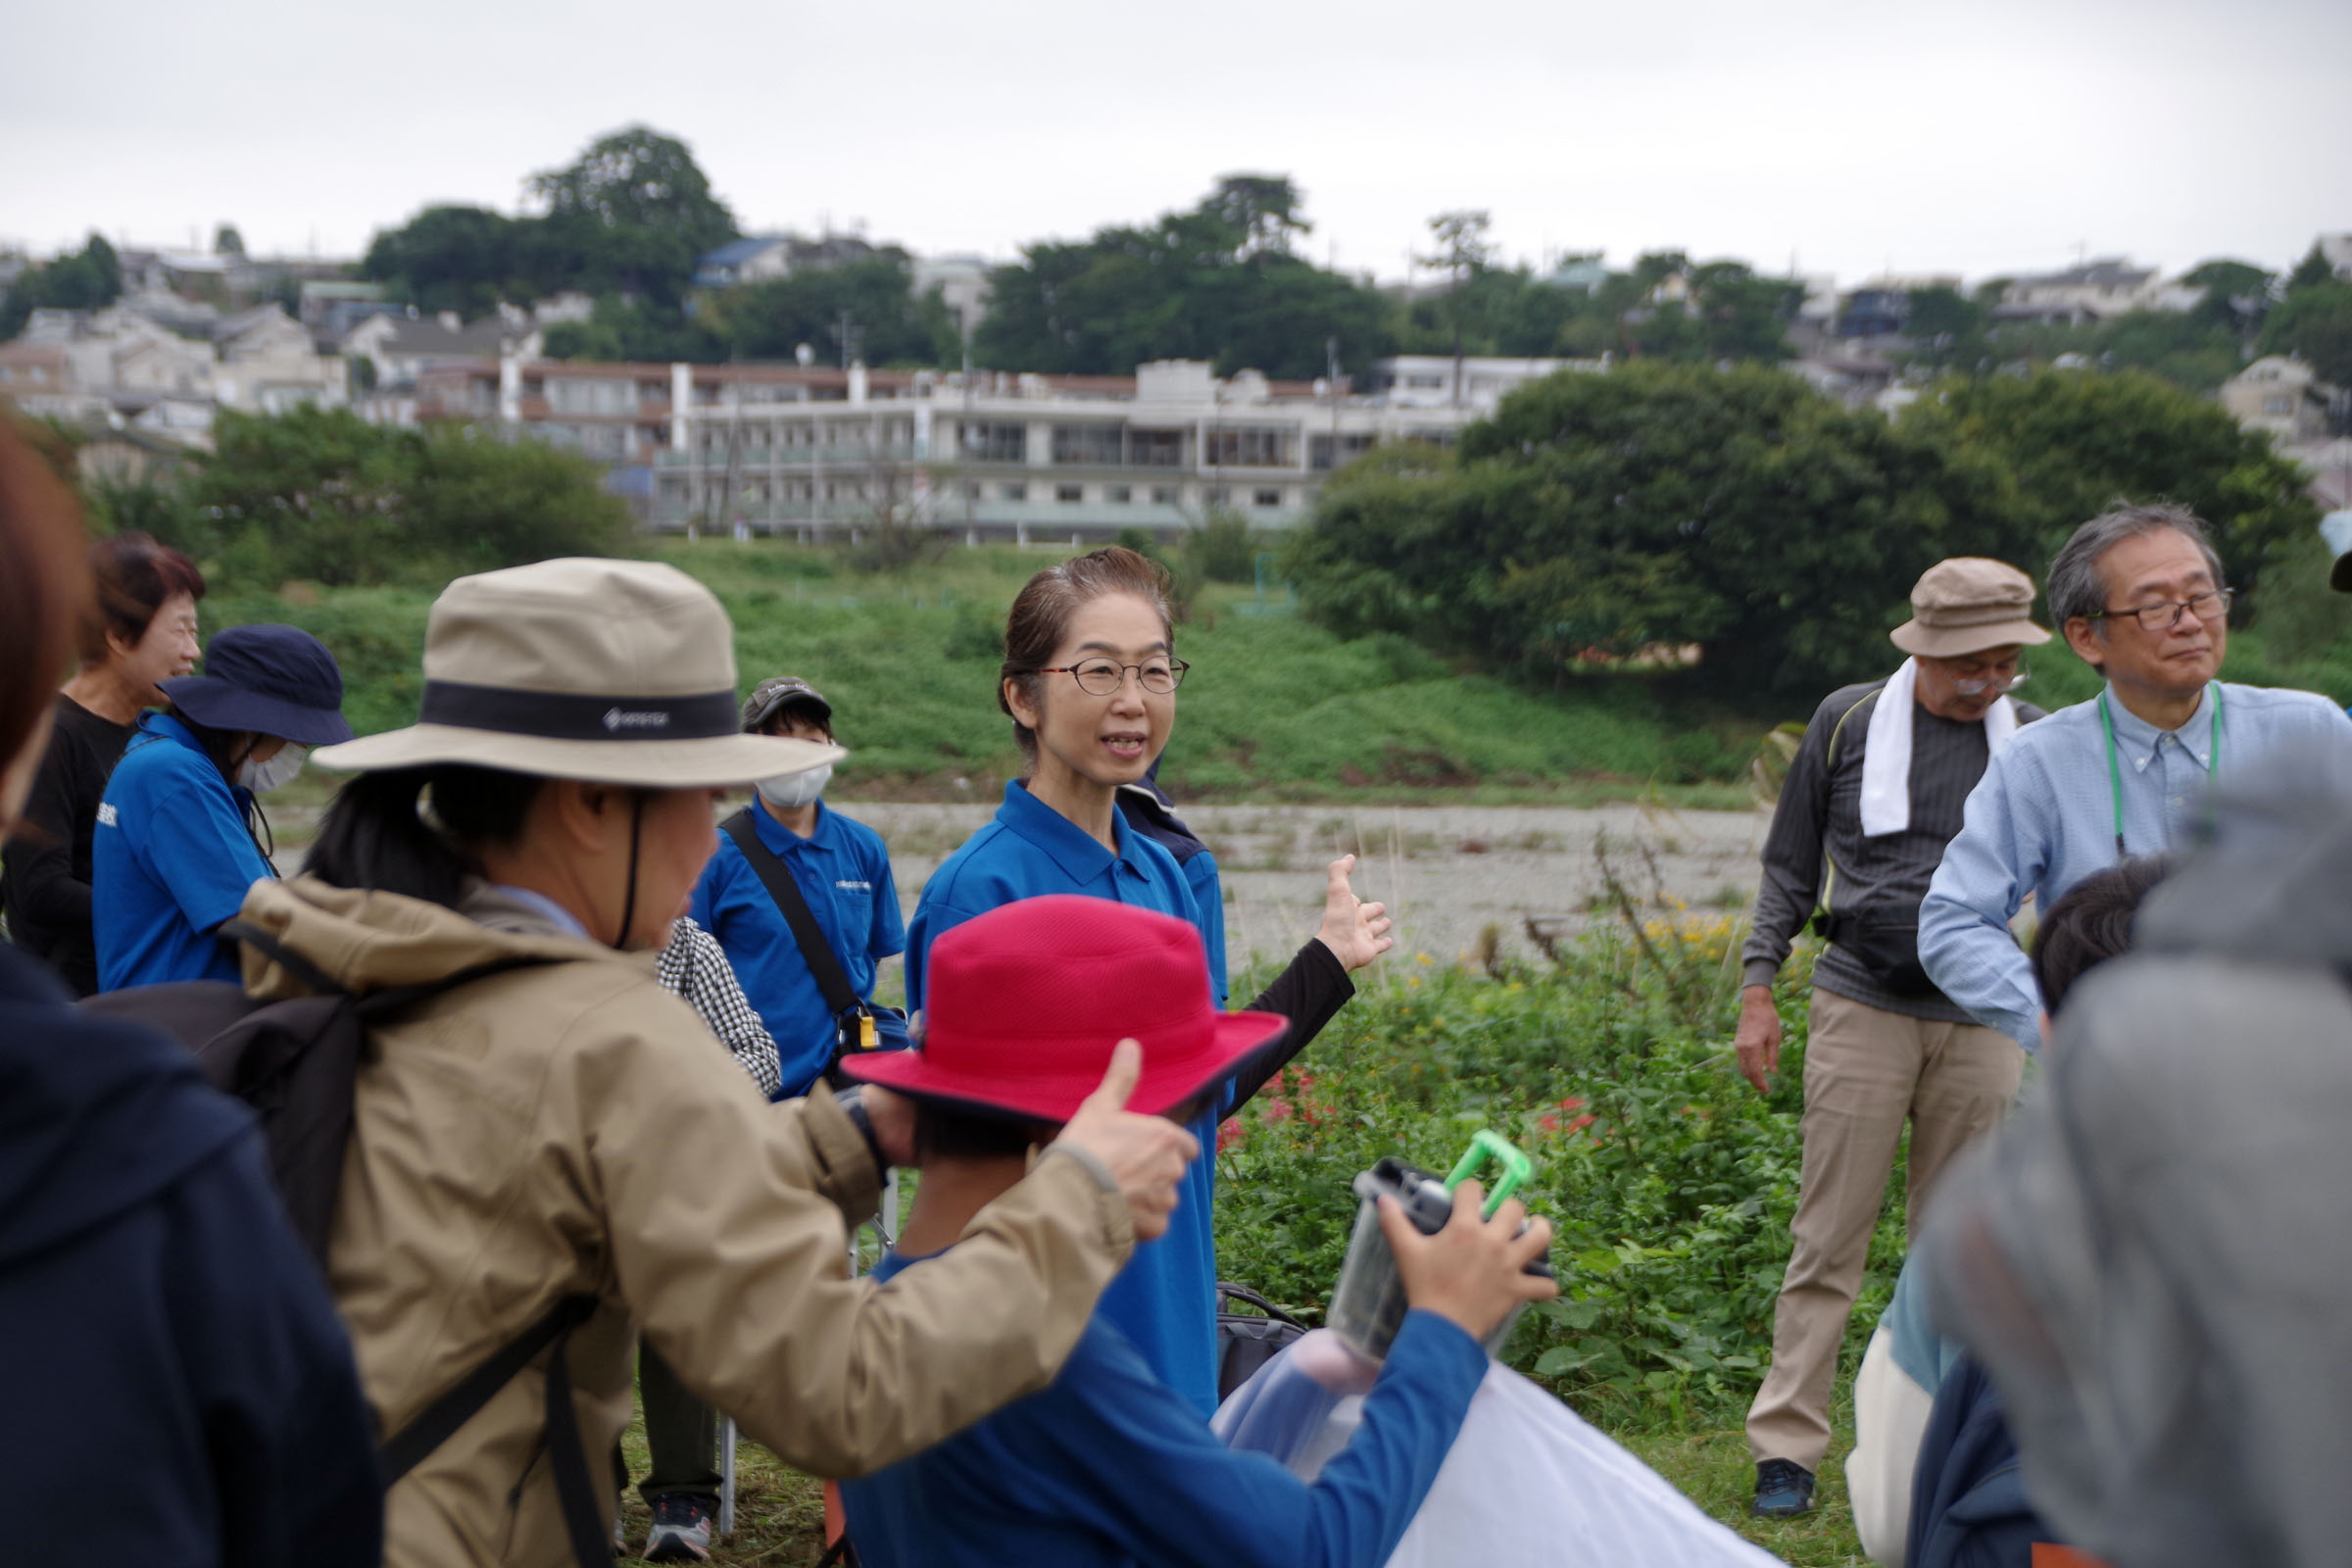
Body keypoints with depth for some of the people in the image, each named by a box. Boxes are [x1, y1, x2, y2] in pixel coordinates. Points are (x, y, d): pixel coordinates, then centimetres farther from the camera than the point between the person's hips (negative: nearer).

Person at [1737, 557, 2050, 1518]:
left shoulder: (2033, 737, 6)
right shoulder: (1848, 723, 2)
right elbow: (1791, 868, 8)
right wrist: (1758, 987, 3)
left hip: (1980, 1019, 2)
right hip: (1862, 1011, -2)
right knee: (1829, 1240, 0)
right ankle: (1787, 1448, 7)